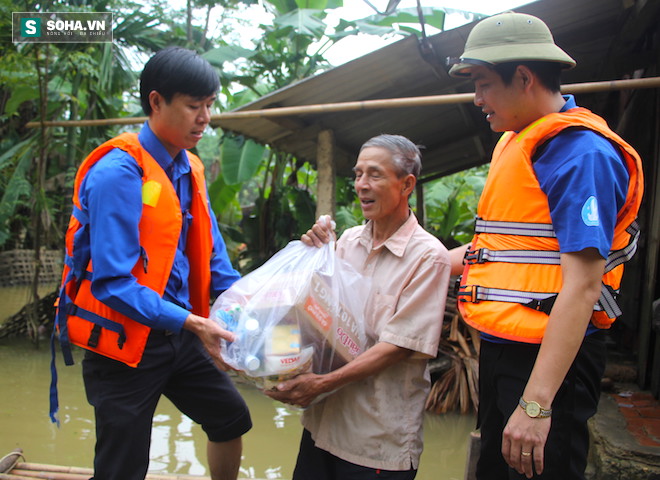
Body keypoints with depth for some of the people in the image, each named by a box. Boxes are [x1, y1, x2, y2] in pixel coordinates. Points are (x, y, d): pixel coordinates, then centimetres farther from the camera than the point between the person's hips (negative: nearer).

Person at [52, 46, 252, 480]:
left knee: (232, 419, 21)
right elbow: (112, 282, -24)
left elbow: (210, 255, 9)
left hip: (179, 335, 8)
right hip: (125, 342, -8)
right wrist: (191, 323, -27)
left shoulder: (190, 169, 5)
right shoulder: (117, 173, -19)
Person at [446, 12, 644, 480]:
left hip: (551, 358, -9)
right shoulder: (517, 143, 11)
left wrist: (536, 403, -28)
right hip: (501, 348, 10)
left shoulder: (582, 154, -18)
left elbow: (582, 286, -25)